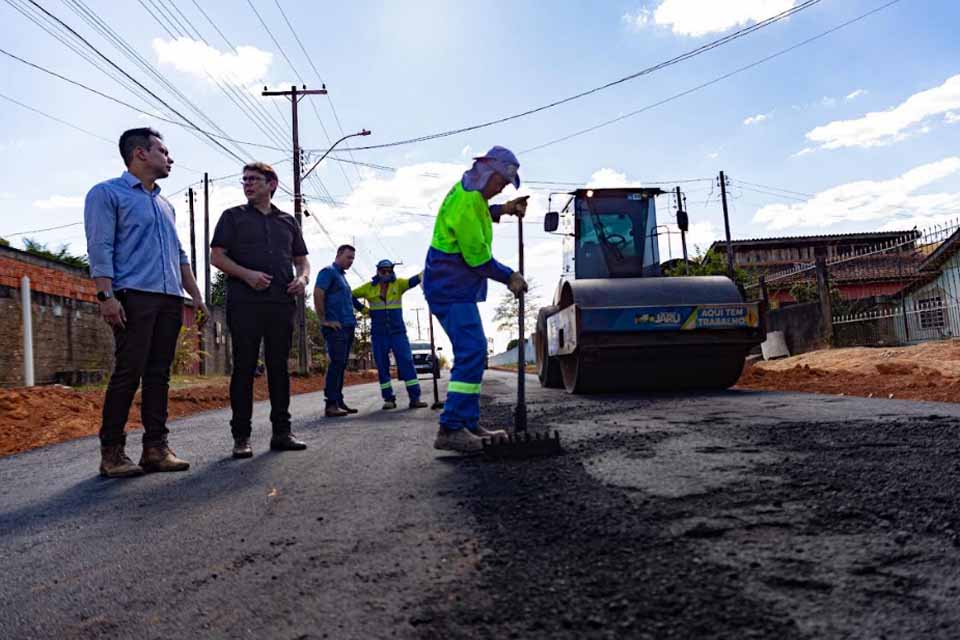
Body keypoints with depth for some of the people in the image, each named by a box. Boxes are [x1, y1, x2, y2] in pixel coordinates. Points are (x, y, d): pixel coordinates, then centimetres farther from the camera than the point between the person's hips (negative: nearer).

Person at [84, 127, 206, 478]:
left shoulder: (165, 205, 25)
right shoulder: (107, 193, 4)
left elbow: (180, 256, 26)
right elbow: (100, 248, -7)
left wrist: (196, 296, 17)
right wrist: (106, 295, -17)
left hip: (170, 300, 7)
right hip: (134, 296, -7)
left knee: (159, 374, 4)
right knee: (128, 373, -9)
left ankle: (156, 447, 7)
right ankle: (112, 452, -3)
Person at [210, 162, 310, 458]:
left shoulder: (288, 221, 20)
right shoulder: (233, 216, 11)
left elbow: (301, 259, 22)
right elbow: (217, 256, 3)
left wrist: (303, 277, -1)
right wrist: (247, 274, -14)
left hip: (282, 302, 3)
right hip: (244, 302, -3)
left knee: (279, 366, 5)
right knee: (244, 367, -3)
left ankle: (281, 431, 11)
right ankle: (241, 436, 2)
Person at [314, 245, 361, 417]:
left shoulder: (343, 276, 23)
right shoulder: (328, 272, -4)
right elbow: (317, 294, -17)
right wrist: (323, 320, -16)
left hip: (348, 327, 9)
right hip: (335, 327, -9)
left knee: (341, 365, 9)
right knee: (336, 363, -13)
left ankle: (338, 402, 14)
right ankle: (331, 405, -14)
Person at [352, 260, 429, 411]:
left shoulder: (398, 284, 1)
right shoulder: (369, 287, 3)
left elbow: (414, 280, -16)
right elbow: (351, 295, 10)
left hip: (398, 331, -1)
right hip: (378, 333, 1)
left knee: (407, 362, -8)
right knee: (382, 366, 3)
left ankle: (415, 398, -8)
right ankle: (388, 399, 11)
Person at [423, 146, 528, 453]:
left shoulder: (469, 192, 12)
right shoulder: (466, 203, -20)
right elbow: (478, 257, -19)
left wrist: (502, 209, 17)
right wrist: (510, 277, -7)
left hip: (457, 289, 11)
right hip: (451, 289, -11)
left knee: (473, 353, 12)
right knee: (471, 352, -18)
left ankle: (469, 424, 18)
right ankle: (450, 429, -18)